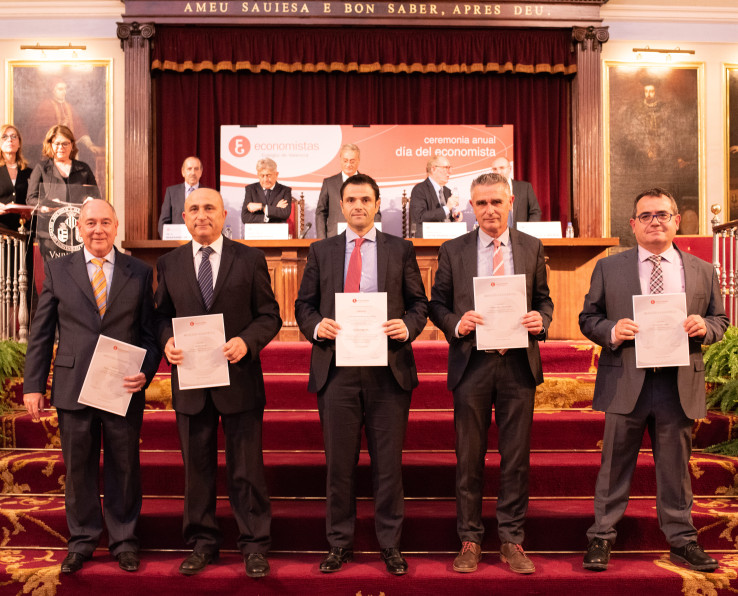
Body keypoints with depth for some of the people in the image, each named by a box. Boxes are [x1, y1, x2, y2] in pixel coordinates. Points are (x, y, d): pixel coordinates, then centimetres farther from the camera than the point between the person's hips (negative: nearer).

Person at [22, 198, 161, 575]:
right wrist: (33, 384, 0)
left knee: (124, 468, 10)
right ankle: (82, 541, 29)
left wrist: (145, 373, -12)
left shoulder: (139, 273, 4)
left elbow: (150, 332, 3)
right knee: (78, 469, 12)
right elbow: (41, 332, 5)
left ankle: (124, 540, 26)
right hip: (73, 388, 1)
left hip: (124, 389, 0)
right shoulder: (58, 270, 6)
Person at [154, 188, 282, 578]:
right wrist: (167, 341, -10)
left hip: (239, 377, -2)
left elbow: (269, 315, 0)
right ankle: (202, 543, 27)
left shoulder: (250, 259, 1)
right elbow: (162, 315, 11)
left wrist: (246, 341, -17)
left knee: (246, 468, 6)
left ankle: (253, 545, 20)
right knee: (197, 468, 12)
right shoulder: (169, 264, 8)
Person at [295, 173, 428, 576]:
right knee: (339, 463, 8)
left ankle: (390, 545, 19)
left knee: (388, 463, 6)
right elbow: (303, 304, 11)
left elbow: (419, 302, 8)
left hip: (389, 369, -1)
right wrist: (315, 325, -9)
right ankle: (339, 544, 22)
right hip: (336, 370, 1)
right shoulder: (321, 251, 12)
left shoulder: (400, 250, 9)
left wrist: (408, 326, -12)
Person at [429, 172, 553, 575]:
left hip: (519, 364, 1)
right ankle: (470, 540, 18)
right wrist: (456, 324, -13)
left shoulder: (532, 248, 9)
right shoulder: (453, 251, 6)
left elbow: (544, 299, 12)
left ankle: (512, 541, 18)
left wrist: (541, 320, -9)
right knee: (469, 458, 6)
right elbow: (437, 304, 7)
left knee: (516, 457, 6)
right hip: (472, 363, -1)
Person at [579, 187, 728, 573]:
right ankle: (601, 538, 18)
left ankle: (681, 541, 25)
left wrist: (705, 327, -9)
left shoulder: (702, 271, 10)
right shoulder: (608, 268, 5)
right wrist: (611, 331, -15)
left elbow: (720, 320, 14)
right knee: (615, 465, 7)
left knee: (676, 466, 12)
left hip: (679, 385, 2)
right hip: (626, 382, -1)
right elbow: (588, 318, 6)